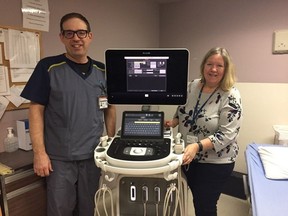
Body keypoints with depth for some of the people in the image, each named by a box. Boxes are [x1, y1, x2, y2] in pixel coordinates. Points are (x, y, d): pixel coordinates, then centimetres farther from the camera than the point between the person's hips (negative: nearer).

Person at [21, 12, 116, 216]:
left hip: (93, 155, 3)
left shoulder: (102, 71, 3)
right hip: (60, 157, -2)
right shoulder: (48, 67, -7)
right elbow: (36, 110, -7)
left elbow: (109, 108, 9)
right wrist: (39, 152, -11)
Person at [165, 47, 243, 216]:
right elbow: (183, 112, 12)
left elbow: (226, 135, -22)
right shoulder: (192, 86, -2)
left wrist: (197, 146, -33)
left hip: (215, 162, -5)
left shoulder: (231, 96, -18)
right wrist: (173, 122, -7)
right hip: (189, 157, 5)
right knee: (197, 200, 24)